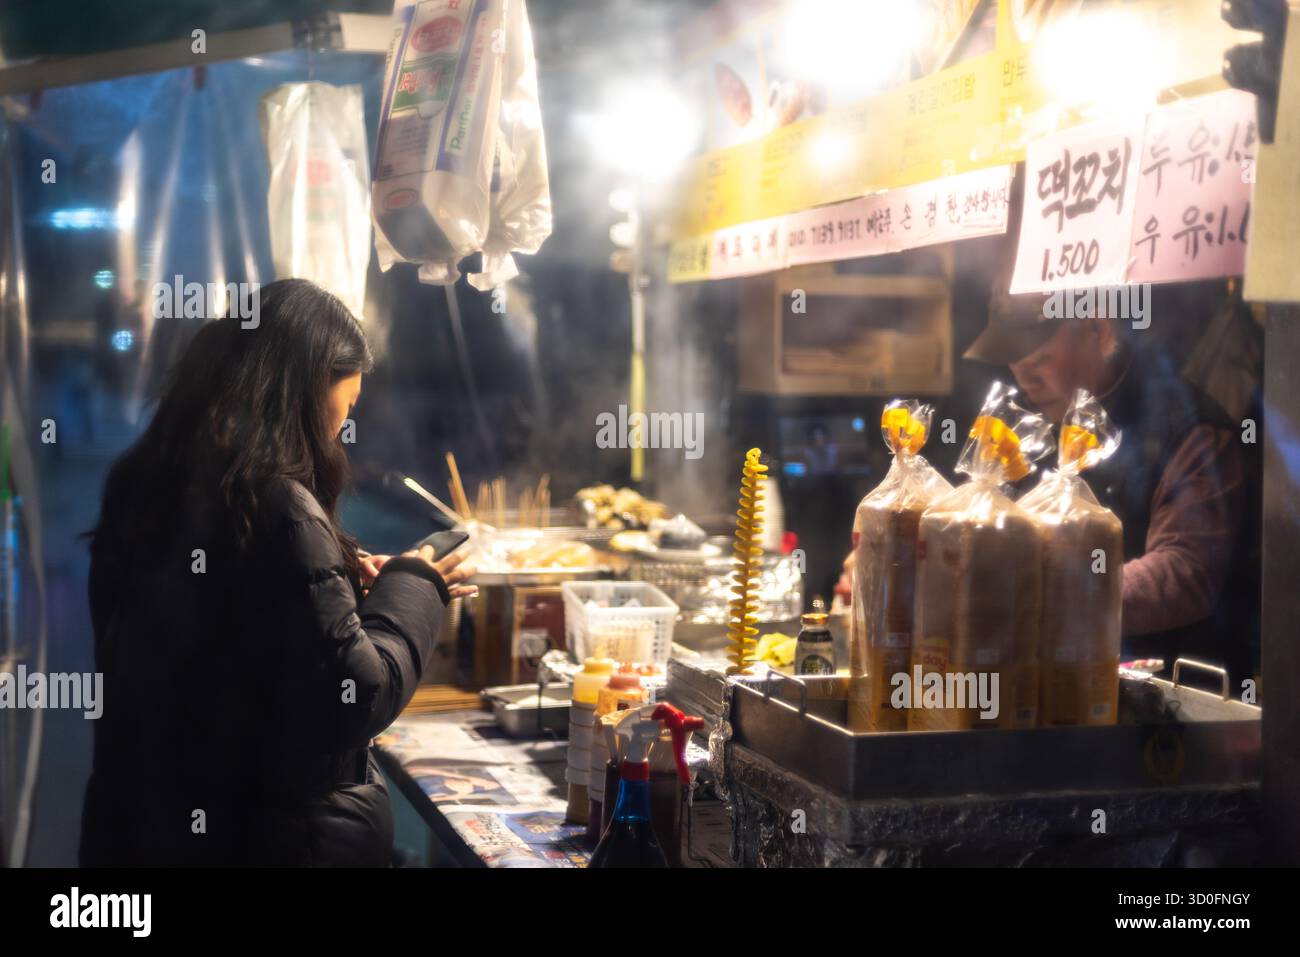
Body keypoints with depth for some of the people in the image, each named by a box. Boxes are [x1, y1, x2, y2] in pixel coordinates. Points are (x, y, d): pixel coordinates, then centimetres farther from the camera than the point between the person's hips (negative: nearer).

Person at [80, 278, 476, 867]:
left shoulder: (149, 487, 2)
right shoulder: (277, 508, -22)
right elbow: (355, 700, -20)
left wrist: (340, 583, 11)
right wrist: (414, 589, -6)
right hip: (275, 835, -8)